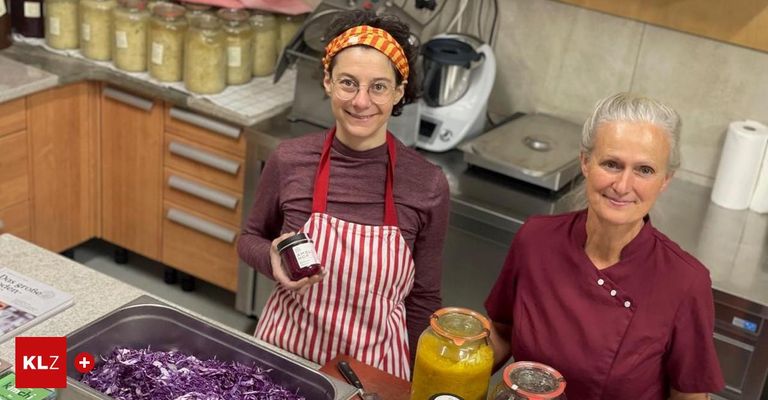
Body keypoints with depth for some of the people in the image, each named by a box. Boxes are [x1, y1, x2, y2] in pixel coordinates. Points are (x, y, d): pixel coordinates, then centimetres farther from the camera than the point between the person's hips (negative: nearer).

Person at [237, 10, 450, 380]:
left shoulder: (427, 185, -14)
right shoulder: (289, 160, -12)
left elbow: (423, 300, -3)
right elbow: (250, 238, 5)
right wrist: (274, 262, -16)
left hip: (372, 366, -1)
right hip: (283, 350, 1)